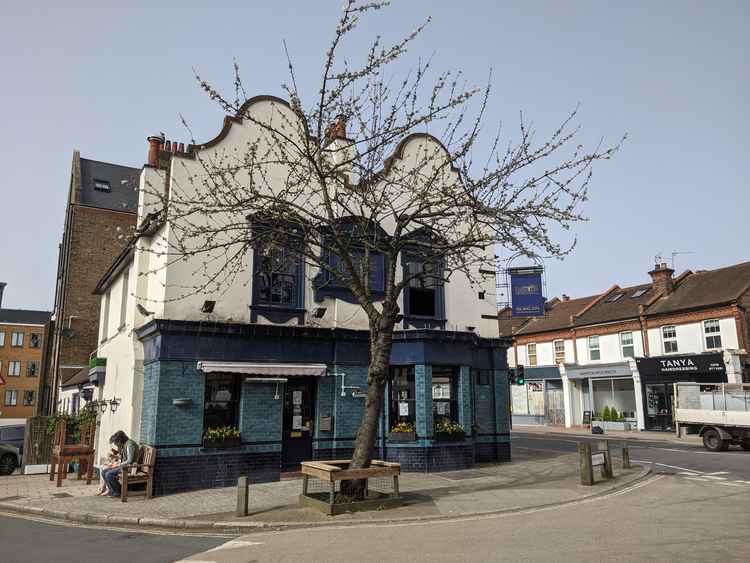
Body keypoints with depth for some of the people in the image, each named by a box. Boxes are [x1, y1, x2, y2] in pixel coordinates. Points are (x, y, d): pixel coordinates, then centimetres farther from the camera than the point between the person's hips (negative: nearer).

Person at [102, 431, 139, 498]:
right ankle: (112, 490, 8)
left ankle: (118, 492, -3)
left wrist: (118, 465, -15)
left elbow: (130, 461, -24)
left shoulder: (129, 445, -20)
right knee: (104, 472, 4)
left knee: (109, 474, -19)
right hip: (124, 466, 10)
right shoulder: (124, 445, 12)